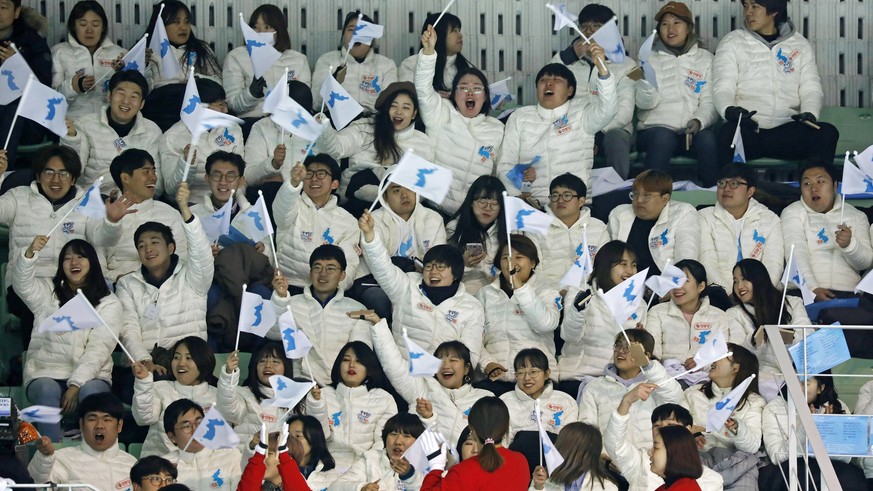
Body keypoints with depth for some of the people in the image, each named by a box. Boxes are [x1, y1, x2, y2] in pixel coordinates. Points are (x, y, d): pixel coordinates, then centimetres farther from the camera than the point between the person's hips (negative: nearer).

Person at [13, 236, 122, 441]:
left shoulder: (109, 303, 7)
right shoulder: (47, 292, 15)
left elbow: (98, 349, -5)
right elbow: (21, 282, -6)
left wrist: (76, 385, -18)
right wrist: (30, 254, -27)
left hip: (89, 376, -1)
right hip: (46, 373, 1)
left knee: (90, 392, -35)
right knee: (47, 391, -33)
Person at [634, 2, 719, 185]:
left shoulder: (705, 59, 13)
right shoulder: (651, 59, 11)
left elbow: (710, 103, 4)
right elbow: (645, 103, -1)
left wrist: (699, 121, -17)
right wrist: (646, 78, -22)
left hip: (693, 130, 1)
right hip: (656, 127, -1)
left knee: (708, 138, -32)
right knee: (663, 137, -35)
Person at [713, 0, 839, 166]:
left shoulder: (800, 45, 15)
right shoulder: (732, 43, 9)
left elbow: (811, 88, 9)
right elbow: (723, 88, -1)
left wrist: (810, 113, -16)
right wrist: (729, 110, -25)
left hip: (788, 131, 2)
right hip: (747, 130, -2)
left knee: (827, 133, -27)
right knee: (729, 132, -37)